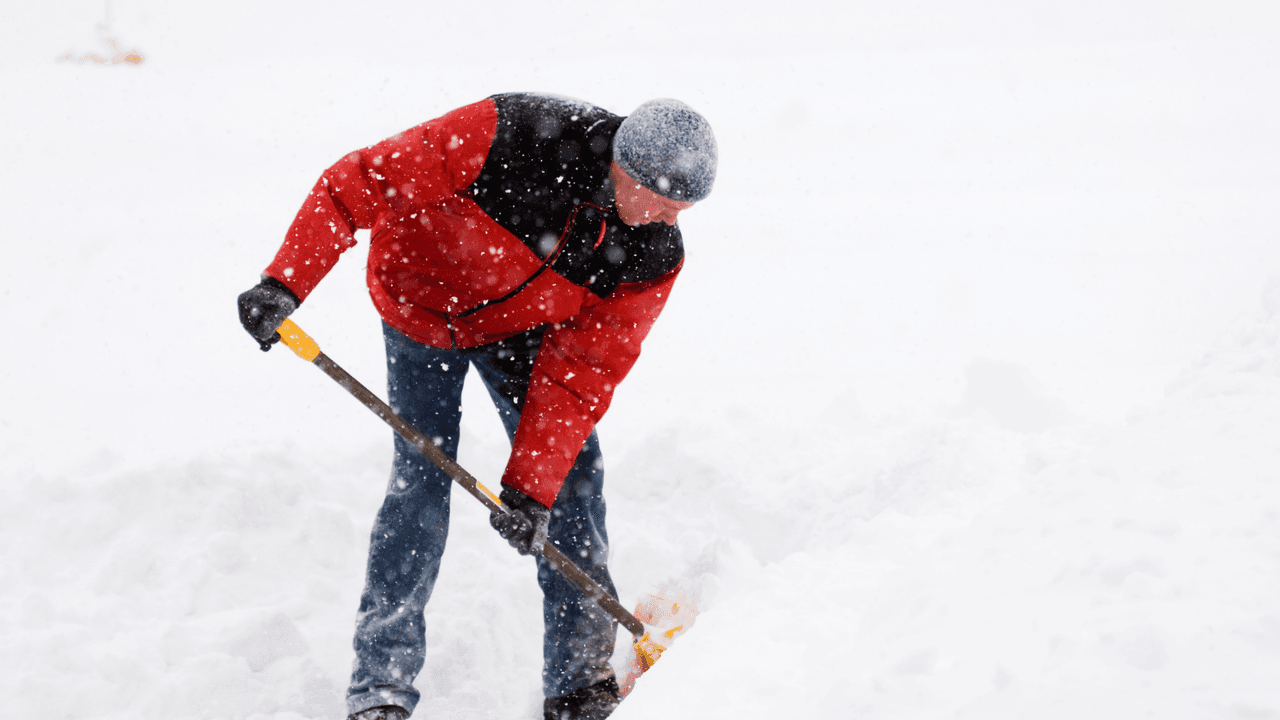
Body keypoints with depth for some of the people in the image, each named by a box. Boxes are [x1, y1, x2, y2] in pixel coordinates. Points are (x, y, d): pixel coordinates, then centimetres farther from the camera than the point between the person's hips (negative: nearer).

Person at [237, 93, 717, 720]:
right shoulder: (508, 136, -38)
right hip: (424, 302, -3)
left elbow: (580, 370, -20)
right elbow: (358, 183, -33)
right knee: (422, 476, -13)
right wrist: (284, 283, -40)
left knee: (572, 475, -4)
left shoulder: (654, 254, -24)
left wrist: (528, 484, -26)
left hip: (525, 327, 3)